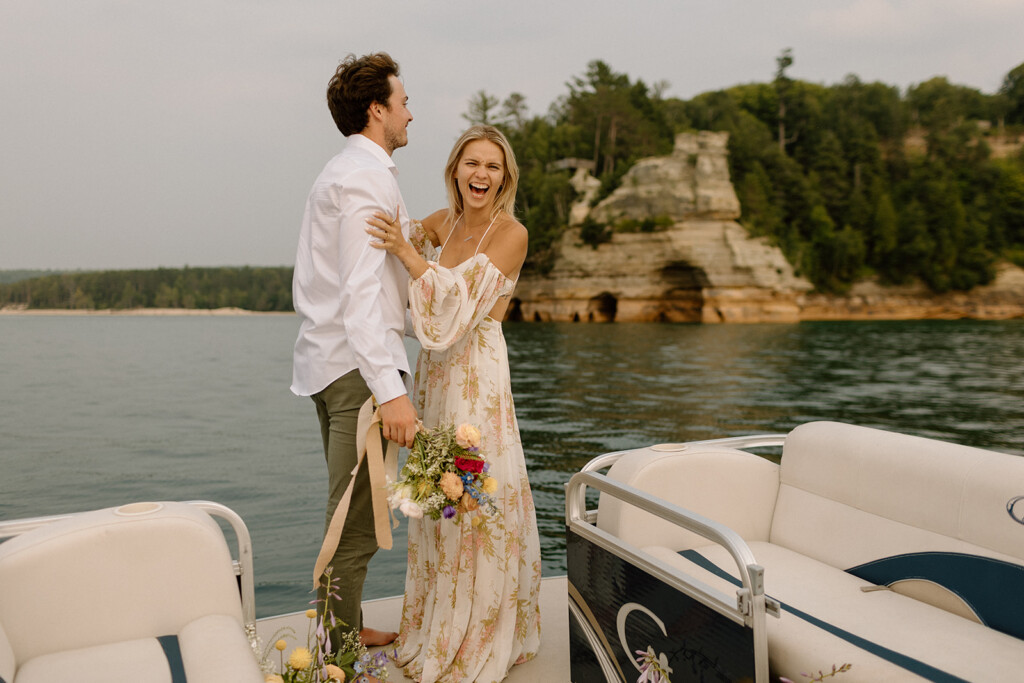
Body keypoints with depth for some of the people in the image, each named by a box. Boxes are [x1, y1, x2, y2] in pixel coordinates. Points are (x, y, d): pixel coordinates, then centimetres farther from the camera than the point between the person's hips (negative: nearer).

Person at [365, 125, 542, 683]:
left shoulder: (511, 233, -9)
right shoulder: (443, 222, 8)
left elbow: (462, 294, -19)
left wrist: (405, 250, -23)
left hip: (476, 374, -6)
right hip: (434, 370, 6)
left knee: (478, 498, -1)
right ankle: (440, 629, 31)